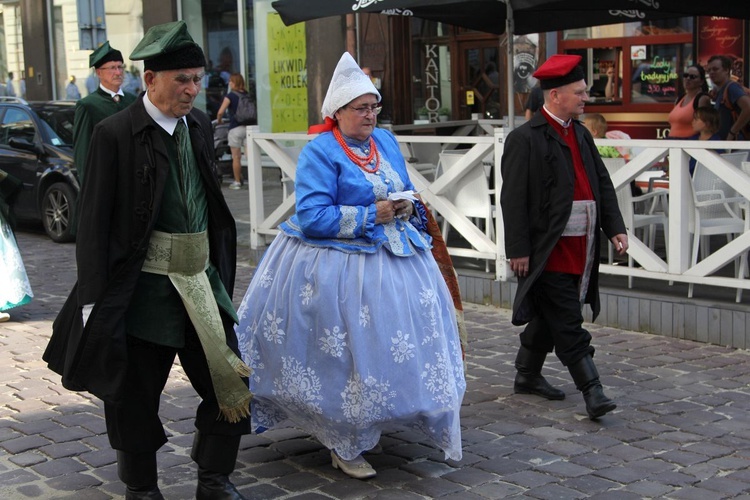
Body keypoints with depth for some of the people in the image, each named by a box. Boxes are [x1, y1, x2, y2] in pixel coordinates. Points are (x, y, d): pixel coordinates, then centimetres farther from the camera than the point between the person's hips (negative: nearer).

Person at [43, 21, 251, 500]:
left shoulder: (199, 124, 6)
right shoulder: (115, 134, -12)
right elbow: (96, 220, -11)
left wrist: (219, 270, 15)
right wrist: (95, 298, -13)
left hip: (202, 280, 6)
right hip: (143, 288, -5)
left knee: (229, 382, 7)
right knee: (135, 396, 9)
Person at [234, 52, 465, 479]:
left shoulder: (386, 141, 10)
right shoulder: (320, 152, -12)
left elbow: (404, 193, 19)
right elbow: (312, 217, -20)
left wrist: (406, 207, -5)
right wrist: (371, 215, -21)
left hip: (392, 259, 7)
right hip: (339, 266, -7)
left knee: (396, 345, 8)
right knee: (347, 353, -4)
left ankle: (367, 425, 29)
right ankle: (345, 447, 13)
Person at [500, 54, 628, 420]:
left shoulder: (580, 134, 13)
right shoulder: (525, 139, -11)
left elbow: (602, 184, 17)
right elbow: (514, 198, -13)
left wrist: (615, 227, 6)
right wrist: (518, 249, -15)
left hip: (580, 247, 8)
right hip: (549, 249, -8)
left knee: (548, 316, 17)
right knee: (567, 322, -6)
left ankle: (528, 376, 31)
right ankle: (591, 390, -4)